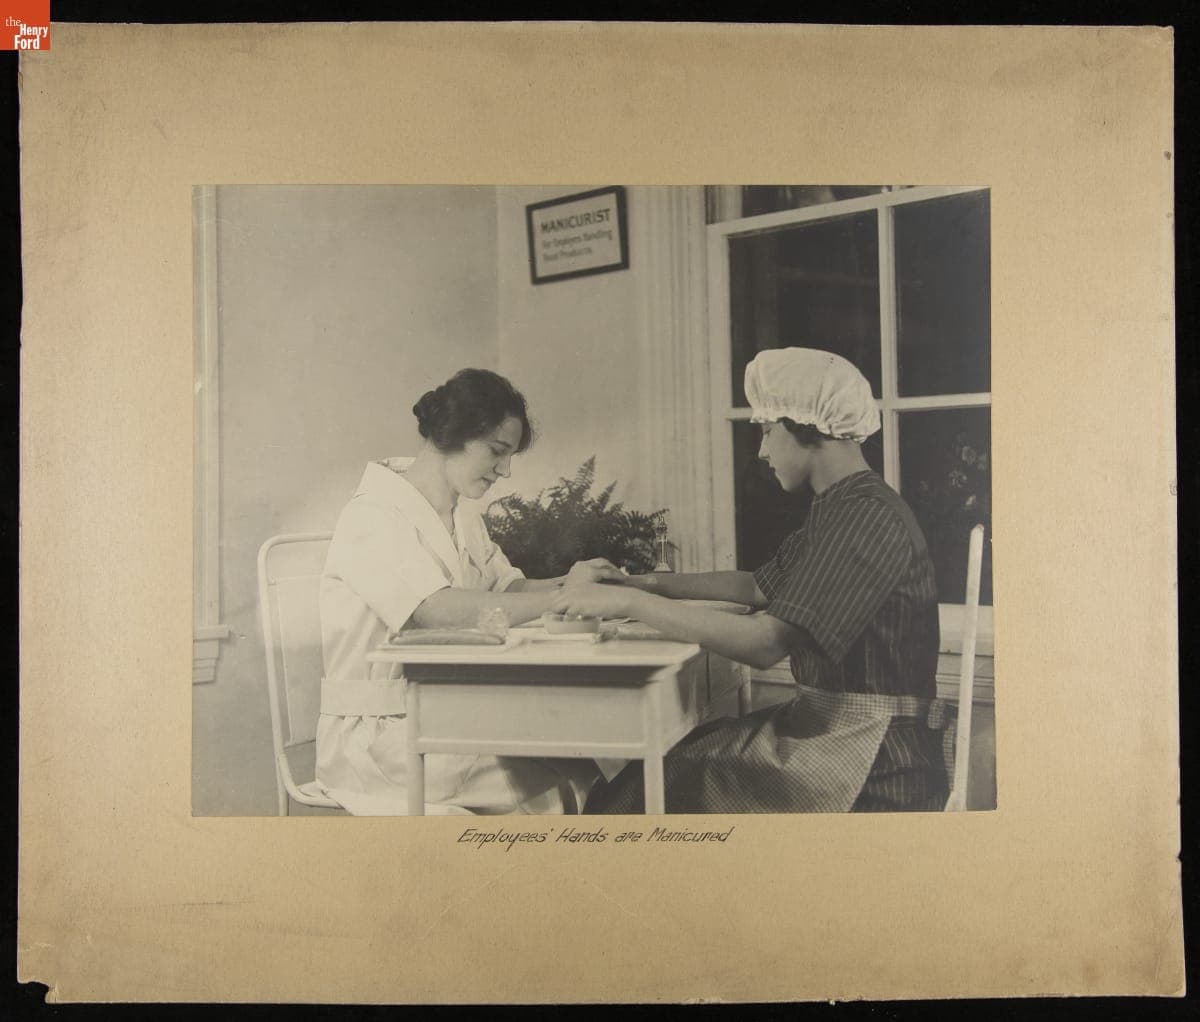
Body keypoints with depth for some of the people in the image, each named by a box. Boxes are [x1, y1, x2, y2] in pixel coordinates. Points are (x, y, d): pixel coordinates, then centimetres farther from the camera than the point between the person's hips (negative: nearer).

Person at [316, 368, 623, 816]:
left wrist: (566, 583, -13)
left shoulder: (463, 517, 15)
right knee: (565, 789, -24)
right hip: (375, 733, -8)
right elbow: (439, 610, -30)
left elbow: (509, 587, 8)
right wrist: (563, 596, -31)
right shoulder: (374, 518, -15)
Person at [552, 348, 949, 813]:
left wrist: (629, 602, -23)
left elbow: (766, 643, -28)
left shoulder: (868, 518, -19)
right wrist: (652, 582, 15)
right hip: (830, 727, 9)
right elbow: (759, 587, 24)